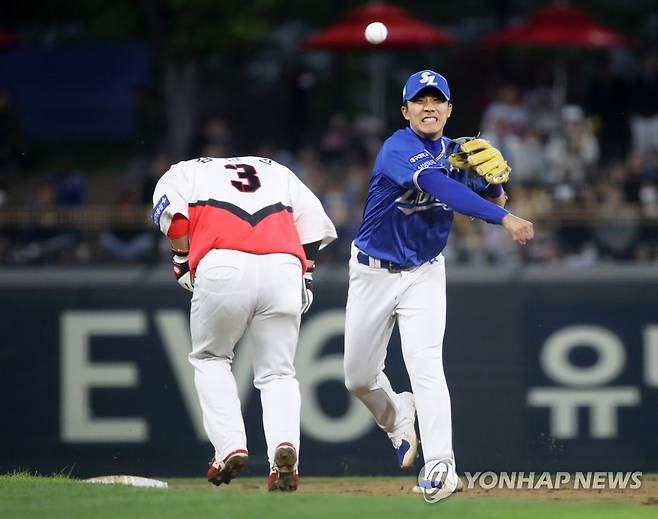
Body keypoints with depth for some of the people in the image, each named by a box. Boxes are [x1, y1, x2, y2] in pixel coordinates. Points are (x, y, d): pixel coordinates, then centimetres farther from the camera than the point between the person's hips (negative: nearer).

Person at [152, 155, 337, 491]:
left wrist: (183, 263, 13)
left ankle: (230, 446, 5)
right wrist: (306, 276, 22)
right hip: (284, 268, 2)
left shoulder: (183, 172, 26)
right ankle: (284, 446, -13)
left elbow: (171, 211, 4)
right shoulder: (277, 172, 34)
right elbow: (314, 222, 20)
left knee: (210, 359, 21)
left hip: (223, 265, -2)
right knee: (277, 372, 12)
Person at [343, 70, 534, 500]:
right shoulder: (399, 149, -21)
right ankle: (397, 417, 41)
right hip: (373, 271, -2)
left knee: (425, 364, -18)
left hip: (424, 275, 2)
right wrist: (504, 218, -47)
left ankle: (439, 465, -25)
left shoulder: (458, 154, -1)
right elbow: (437, 185, -37)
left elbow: (491, 201, 2)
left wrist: (494, 181, -23)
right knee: (359, 378, 8)